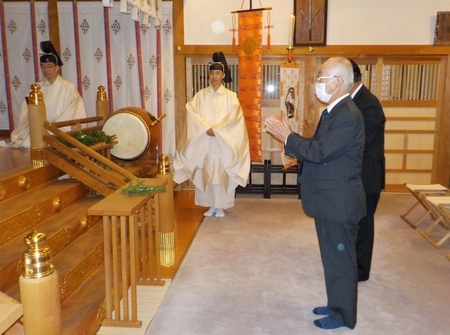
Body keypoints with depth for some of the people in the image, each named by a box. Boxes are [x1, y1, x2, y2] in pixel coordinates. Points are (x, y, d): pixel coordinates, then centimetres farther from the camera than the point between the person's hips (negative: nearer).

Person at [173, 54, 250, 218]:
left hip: (224, 142, -2)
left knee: (222, 173, 2)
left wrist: (217, 129, -19)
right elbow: (191, 111, -7)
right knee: (206, 173, 6)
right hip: (204, 141, 2)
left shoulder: (231, 96, 1)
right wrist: (206, 127, -19)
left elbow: (234, 116, -11)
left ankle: (220, 206, 14)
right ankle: (211, 205, 18)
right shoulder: (200, 95, 6)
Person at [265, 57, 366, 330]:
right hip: (330, 199, 10)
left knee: (341, 259, 5)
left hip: (338, 201, -10)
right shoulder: (335, 111, 11)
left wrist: (287, 137, -17)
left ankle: (344, 315, 22)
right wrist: (289, 138, 0)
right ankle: (336, 304, 36)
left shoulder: (348, 115, -22)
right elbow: (318, 147, 11)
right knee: (333, 256, 20)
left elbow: (320, 152, -27)